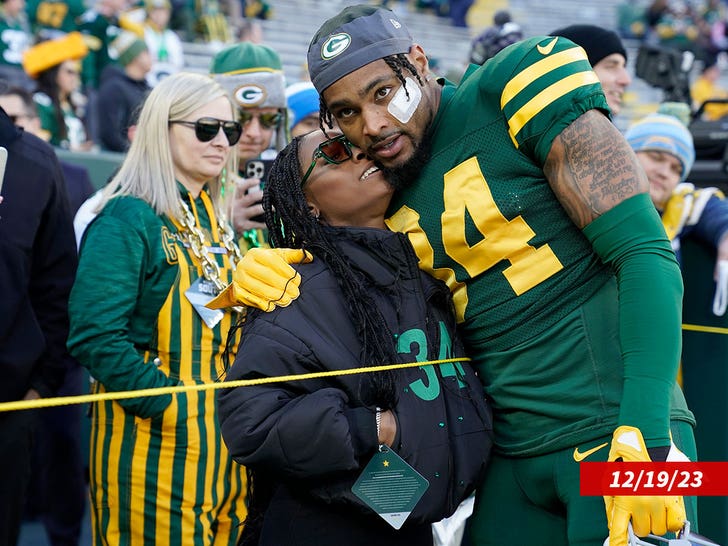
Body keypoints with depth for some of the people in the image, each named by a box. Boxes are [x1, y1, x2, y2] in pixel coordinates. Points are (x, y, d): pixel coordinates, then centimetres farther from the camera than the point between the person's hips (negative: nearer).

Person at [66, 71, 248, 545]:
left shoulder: (216, 222, 13)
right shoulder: (127, 219, -11)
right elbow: (95, 337, -19)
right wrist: (172, 405, -22)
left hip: (222, 441, 8)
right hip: (155, 442, -7)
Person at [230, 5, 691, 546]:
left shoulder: (515, 92, -8)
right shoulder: (383, 193, 10)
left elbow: (645, 254, -13)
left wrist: (645, 435, -22)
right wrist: (265, 278, 0)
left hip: (614, 431, -6)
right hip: (513, 455, 6)